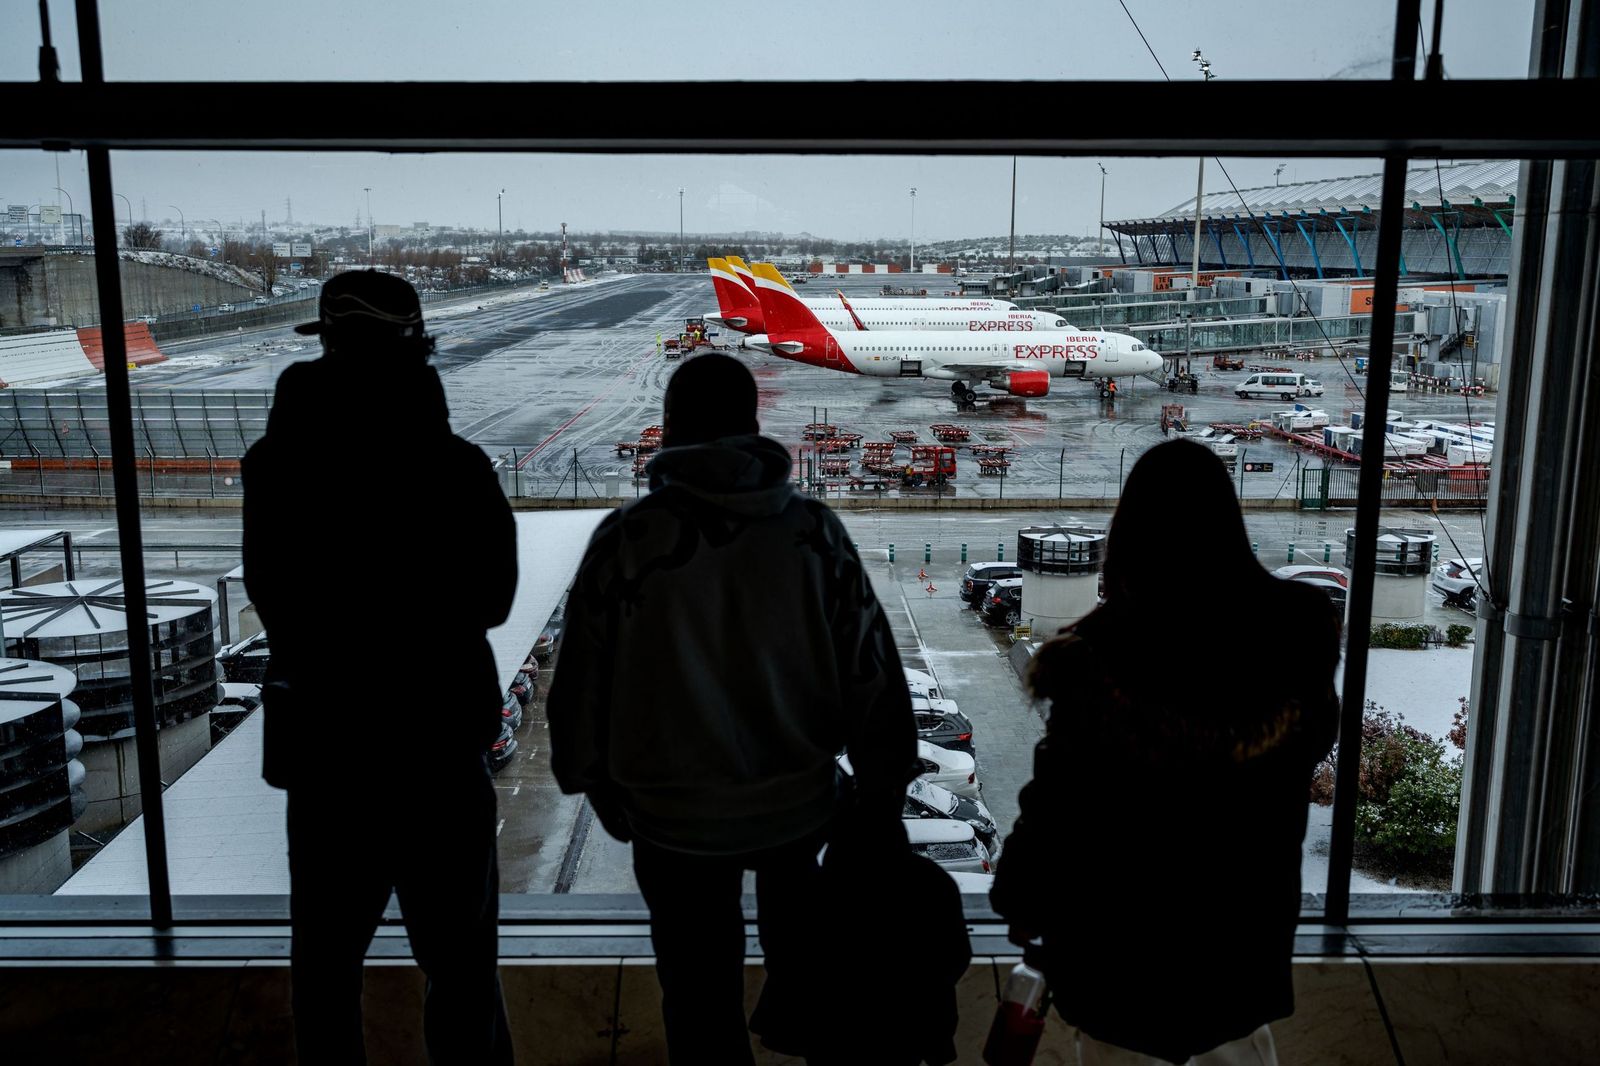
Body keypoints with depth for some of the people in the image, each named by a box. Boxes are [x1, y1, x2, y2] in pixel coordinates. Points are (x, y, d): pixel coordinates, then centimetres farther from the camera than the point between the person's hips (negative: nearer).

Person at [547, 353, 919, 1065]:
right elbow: (871, 672, -6)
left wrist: (593, 780, 11)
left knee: (704, 1005, 15)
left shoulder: (625, 540, -16)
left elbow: (584, 682, -8)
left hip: (677, 816, -3)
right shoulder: (812, 530, -10)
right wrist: (882, 792, 6)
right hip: (800, 802, 3)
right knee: (792, 899, 36)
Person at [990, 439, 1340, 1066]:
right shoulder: (1298, 632, -13)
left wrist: (1024, 899, -2)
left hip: (1125, 911, -4)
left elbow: (1059, 800, -17)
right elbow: (1313, 741, 5)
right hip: (1248, 899, 4)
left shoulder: (1103, 656, -26)